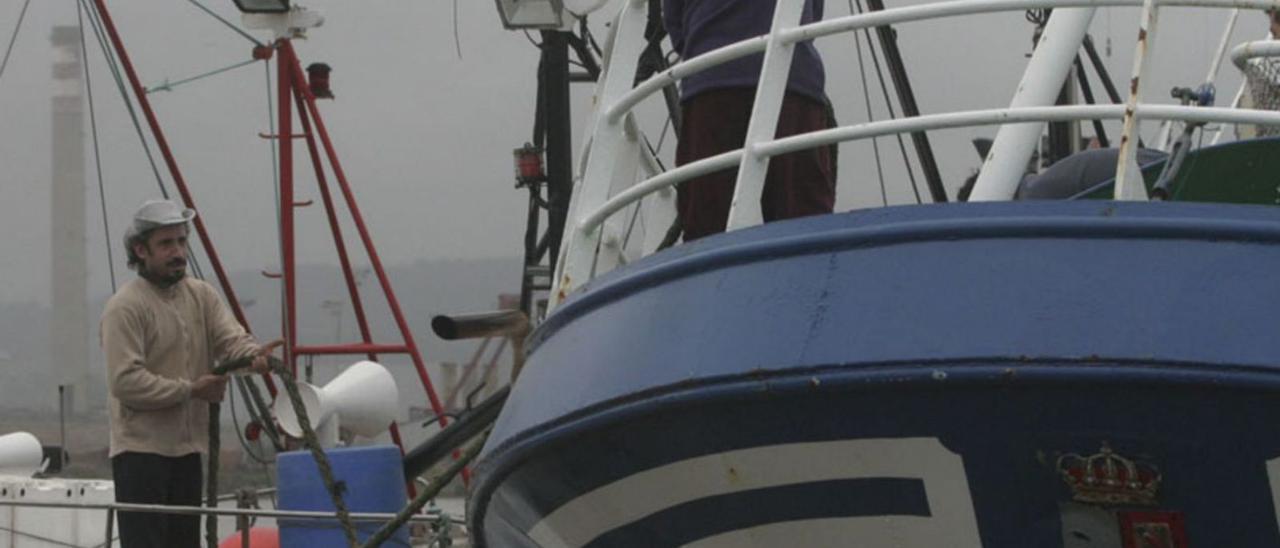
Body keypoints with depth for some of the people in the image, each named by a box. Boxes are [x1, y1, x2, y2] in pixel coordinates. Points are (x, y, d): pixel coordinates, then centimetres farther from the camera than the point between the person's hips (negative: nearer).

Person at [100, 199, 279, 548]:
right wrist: (191, 389, -17)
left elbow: (230, 338, -3)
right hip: (141, 449, -7)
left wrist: (253, 355, -27)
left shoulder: (201, 296, 11)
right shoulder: (126, 306, -11)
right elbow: (126, 381, -18)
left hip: (187, 448, 7)